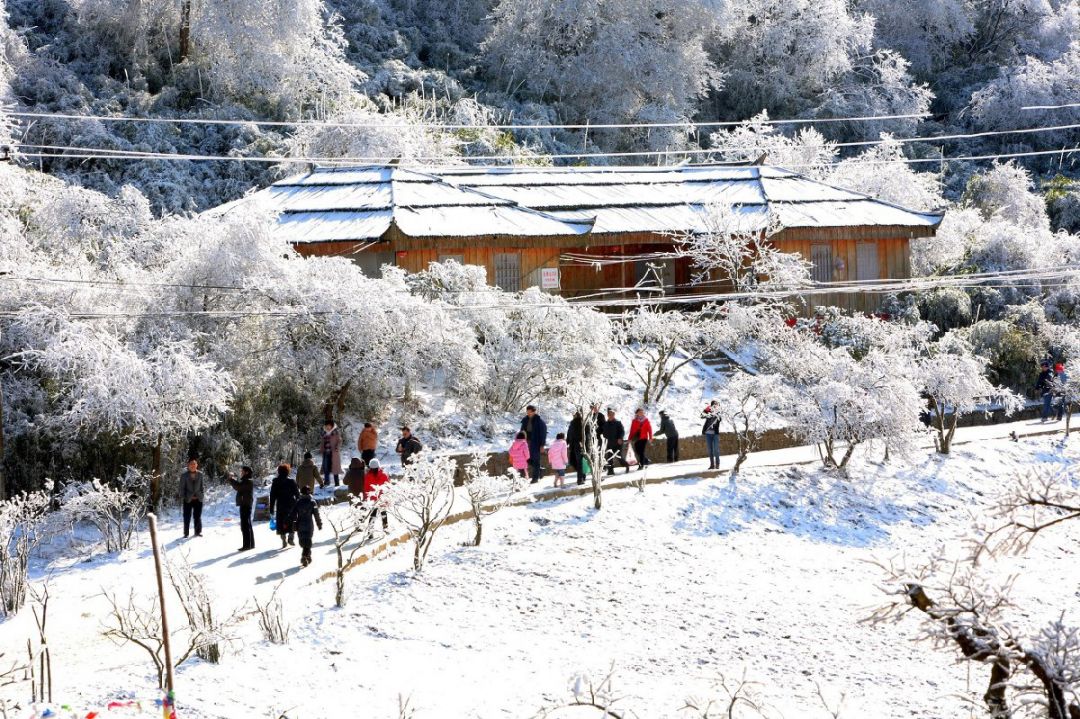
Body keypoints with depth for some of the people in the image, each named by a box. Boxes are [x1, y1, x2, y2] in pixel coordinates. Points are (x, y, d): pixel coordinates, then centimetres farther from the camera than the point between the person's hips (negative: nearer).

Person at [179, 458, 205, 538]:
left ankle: (198, 532, 17)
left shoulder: (200, 474, 3)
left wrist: (202, 491, -6)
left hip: (198, 499, 1)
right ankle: (186, 533, 10)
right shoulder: (184, 475, -1)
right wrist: (182, 498, -6)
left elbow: (204, 485, 11)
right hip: (188, 499, -1)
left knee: (198, 516, 5)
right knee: (187, 517, 1)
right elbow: (182, 488, 0)